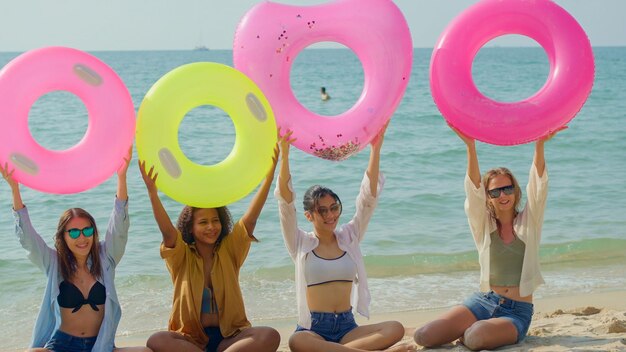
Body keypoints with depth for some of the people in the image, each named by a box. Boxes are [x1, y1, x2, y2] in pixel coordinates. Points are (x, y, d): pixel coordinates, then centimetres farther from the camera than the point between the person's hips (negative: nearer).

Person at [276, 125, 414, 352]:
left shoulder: (349, 237, 11)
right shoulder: (300, 243, 4)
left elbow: (369, 197, 1)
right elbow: (286, 201, -9)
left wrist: (376, 149, -11)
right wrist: (284, 154, -23)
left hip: (347, 326, 3)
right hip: (312, 328, -3)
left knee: (395, 329, -25)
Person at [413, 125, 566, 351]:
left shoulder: (528, 222, 4)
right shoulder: (483, 225, 6)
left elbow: (538, 187, -11)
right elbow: (473, 189, -9)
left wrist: (539, 145, -29)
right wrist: (470, 147, -26)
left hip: (518, 312, -2)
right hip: (483, 301, 2)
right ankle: (470, 330, 11)